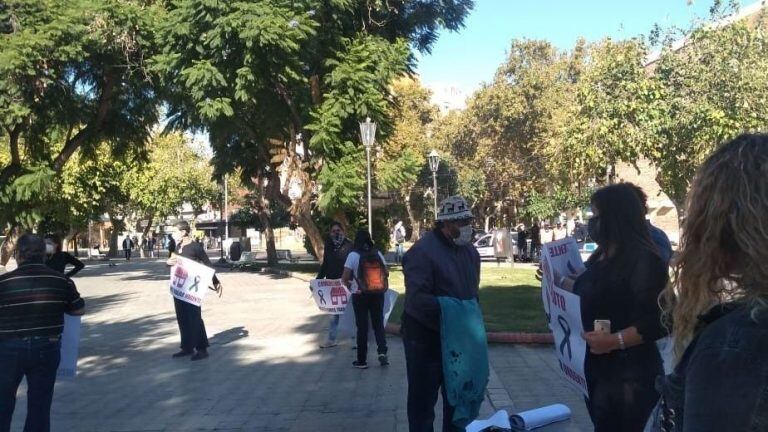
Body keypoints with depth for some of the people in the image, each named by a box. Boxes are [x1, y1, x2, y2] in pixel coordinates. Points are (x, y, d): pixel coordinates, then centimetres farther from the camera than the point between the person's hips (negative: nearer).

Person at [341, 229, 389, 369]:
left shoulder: (353, 255, -9)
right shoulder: (378, 254, 2)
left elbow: (345, 278, -12)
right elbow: (386, 273, 6)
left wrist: (349, 285, 8)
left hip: (360, 295, -2)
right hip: (378, 294, 3)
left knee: (362, 326, 6)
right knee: (378, 323, 14)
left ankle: (362, 360, 11)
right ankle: (382, 351, -4)